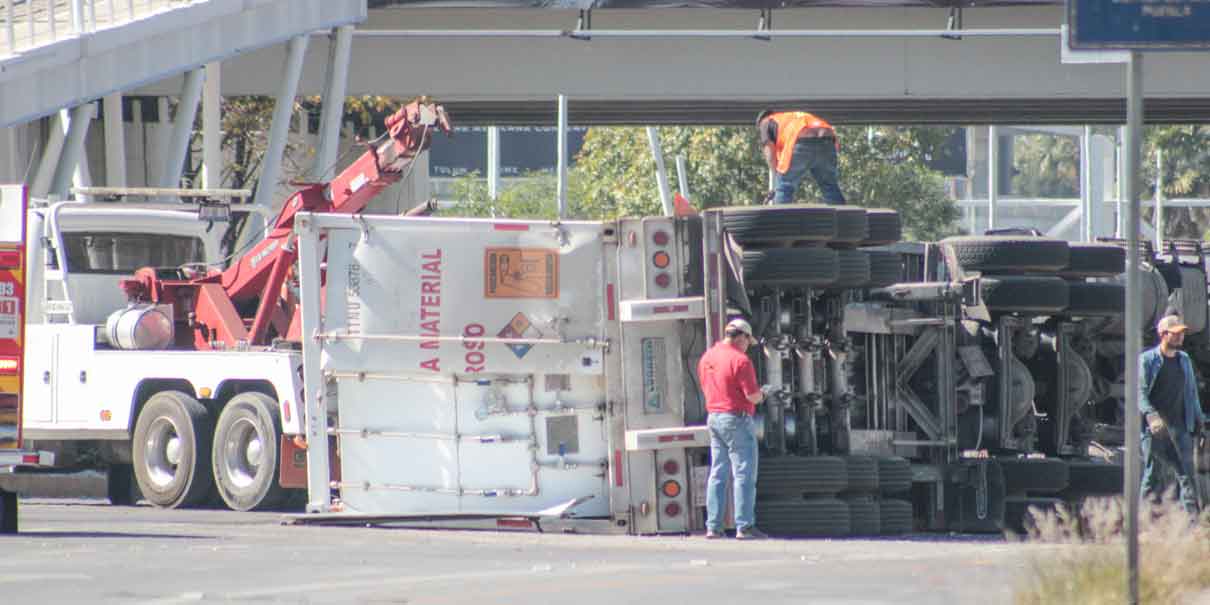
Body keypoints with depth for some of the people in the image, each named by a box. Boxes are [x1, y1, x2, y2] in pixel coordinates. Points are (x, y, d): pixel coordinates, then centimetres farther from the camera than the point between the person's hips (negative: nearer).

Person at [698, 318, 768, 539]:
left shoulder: (707, 358, 10)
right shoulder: (740, 360, -15)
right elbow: (752, 396, -17)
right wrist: (760, 395, 7)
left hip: (713, 418, 8)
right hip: (737, 419, -8)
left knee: (717, 474, 11)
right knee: (744, 475, -4)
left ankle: (713, 526, 9)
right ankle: (744, 527, -6)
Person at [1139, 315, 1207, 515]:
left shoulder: (1184, 359, 14)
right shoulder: (1147, 359, -3)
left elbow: (1191, 391, 23)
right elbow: (1140, 392, -10)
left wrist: (1198, 418, 16)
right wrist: (1151, 415, -25)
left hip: (1180, 426, 4)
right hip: (1155, 428, -4)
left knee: (1187, 472, -4)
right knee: (1152, 473, 1)